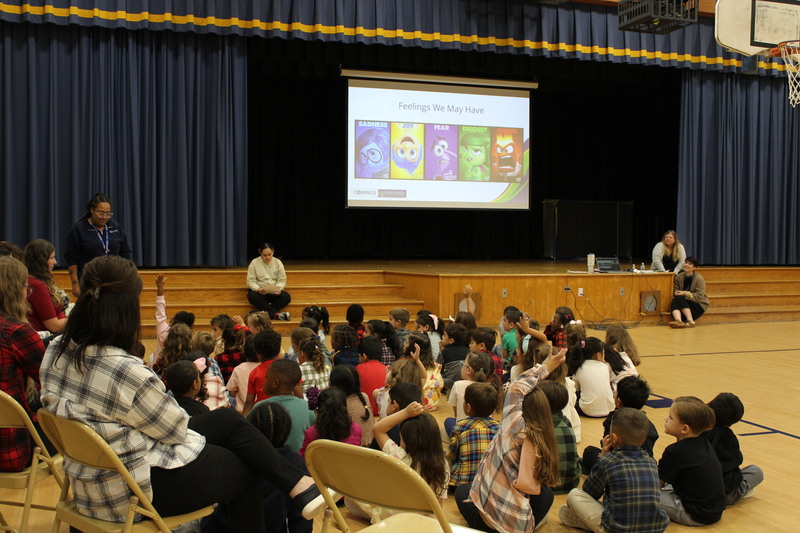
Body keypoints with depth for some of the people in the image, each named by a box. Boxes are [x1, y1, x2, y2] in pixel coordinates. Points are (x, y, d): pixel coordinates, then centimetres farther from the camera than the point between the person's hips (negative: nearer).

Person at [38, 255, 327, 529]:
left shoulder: (56, 352, -6)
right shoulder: (127, 372, -32)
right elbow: (175, 430, -16)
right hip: (137, 489, -8)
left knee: (229, 419, 15)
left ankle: (300, 485, 23)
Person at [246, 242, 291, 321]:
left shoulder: (278, 263, 4)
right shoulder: (254, 263, -3)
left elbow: (282, 280, 3)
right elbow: (251, 281, -6)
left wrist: (279, 289, -20)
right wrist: (258, 289, -26)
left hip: (274, 292, 2)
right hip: (259, 292, -2)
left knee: (286, 297, -28)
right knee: (252, 296, -36)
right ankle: (275, 314, -37)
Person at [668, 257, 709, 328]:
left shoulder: (699, 278, -11)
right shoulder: (678, 277, 3)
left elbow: (699, 297, -15)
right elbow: (675, 289, 3)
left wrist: (686, 293, -23)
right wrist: (676, 293, -21)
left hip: (698, 304, -4)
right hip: (684, 303, 4)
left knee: (680, 299, -29)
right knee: (675, 301, -28)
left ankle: (690, 321, -38)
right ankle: (679, 321, -53)